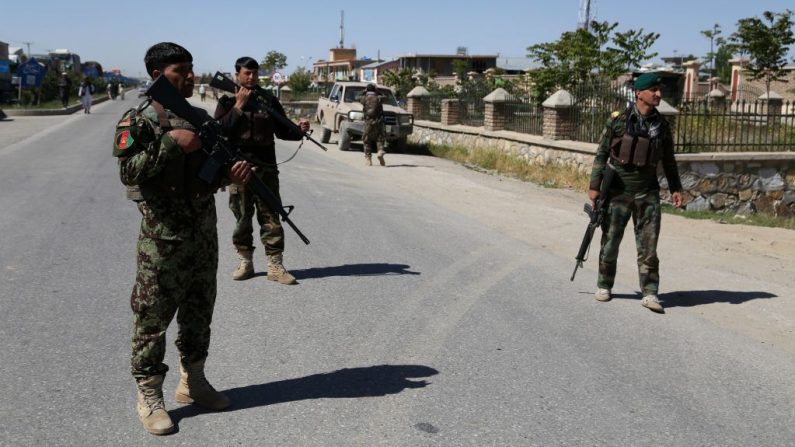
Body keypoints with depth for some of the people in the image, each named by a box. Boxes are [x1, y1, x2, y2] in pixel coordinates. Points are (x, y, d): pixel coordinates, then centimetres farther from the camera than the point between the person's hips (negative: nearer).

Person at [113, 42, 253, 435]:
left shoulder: (201, 118, 11)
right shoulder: (138, 120, -7)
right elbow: (129, 171, -18)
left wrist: (232, 172, -6)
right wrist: (173, 143, -21)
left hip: (204, 234, 7)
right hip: (162, 237, -6)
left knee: (199, 311, 15)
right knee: (153, 315, 2)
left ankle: (193, 383, 30)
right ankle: (149, 396, 16)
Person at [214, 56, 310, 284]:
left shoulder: (269, 100, 9)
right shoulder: (227, 102, 6)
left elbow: (282, 130, 10)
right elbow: (220, 130, -7)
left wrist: (299, 130, -10)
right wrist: (238, 107, -12)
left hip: (265, 167, 0)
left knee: (270, 216, -2)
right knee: (242, 216, 6)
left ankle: (275, 265, 0)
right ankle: (245, 261, 18)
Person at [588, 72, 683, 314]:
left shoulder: (662, 124, 6)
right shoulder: (619, 120, -5)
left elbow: (668, 160, 14)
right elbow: (602, 154, -2)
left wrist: (675, 188, 7)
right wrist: (594, 186, -6)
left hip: (647, 192, 3)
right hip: (618, 191, -2)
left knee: (648, 244, -1)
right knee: (610, 241, 7)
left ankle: (650, 293, 2)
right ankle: (604, 286, 23)